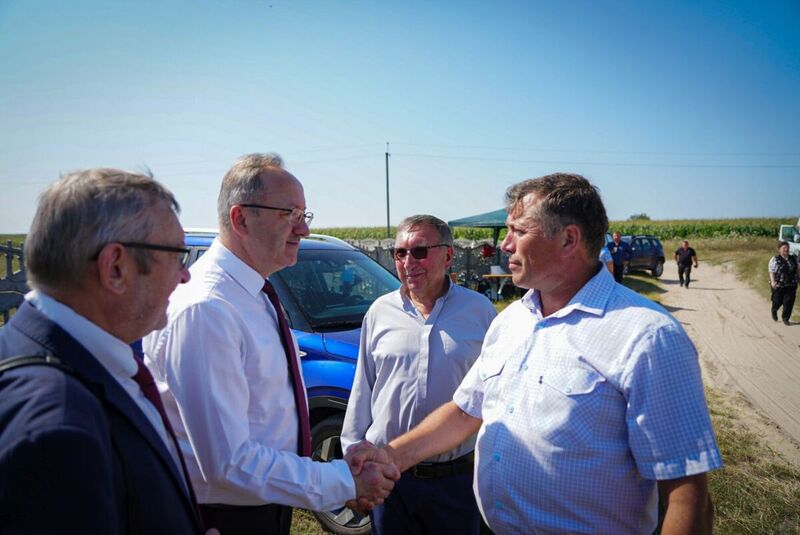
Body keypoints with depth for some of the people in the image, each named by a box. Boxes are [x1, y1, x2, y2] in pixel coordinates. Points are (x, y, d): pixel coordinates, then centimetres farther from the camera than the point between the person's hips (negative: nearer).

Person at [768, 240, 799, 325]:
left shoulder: (793, 258, 5)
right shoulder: (775, 260, -8)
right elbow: (771, 272, -12)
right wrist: (772, 281, -24)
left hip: (791, 285, 3)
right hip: (778, 285, -3)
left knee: (789, 302, -1)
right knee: (778, 301, 9)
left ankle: (785, 318, 13)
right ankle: (774, 311, 42)